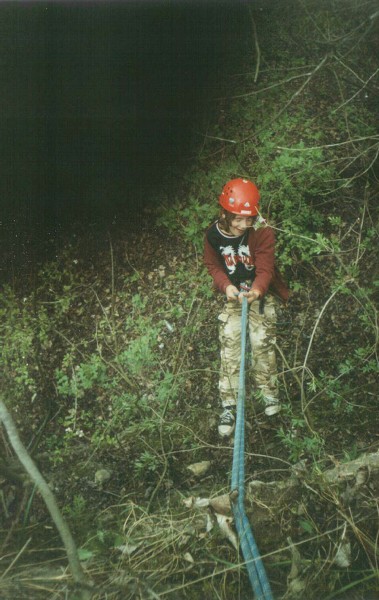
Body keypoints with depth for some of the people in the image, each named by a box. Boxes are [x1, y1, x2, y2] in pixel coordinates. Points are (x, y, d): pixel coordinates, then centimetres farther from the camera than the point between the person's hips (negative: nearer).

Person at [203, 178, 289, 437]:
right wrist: (226, 286, -21)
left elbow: (265, 269, -23)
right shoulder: (214, 234, -15)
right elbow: (213, 265, -2)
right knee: (229, 346, -2)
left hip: (261, 294, -2)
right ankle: (229, 404, 5)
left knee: (262, 343, -5)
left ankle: (269, 391, 20)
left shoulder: (263, 233, -24)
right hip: (233, 296, 2)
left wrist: (257, 290, -44)